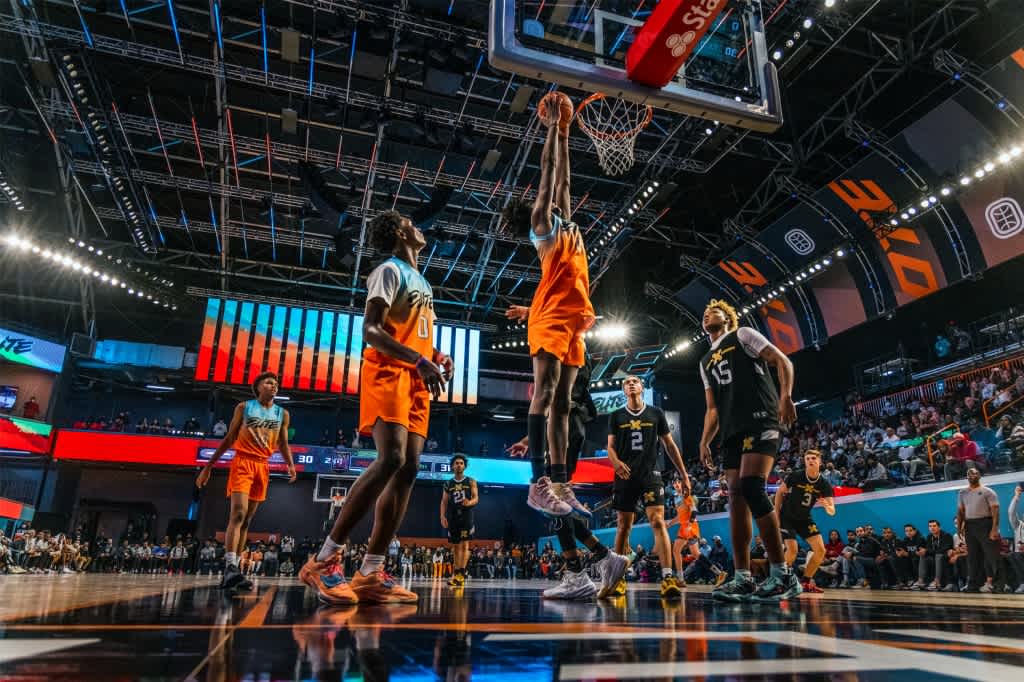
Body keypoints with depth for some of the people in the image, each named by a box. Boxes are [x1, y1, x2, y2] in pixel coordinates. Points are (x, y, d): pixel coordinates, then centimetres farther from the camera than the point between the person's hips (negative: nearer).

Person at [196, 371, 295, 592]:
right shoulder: (244, 407, 5)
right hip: (242, 462, -4)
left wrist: (290, 464, -6)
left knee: (247, 520, 5)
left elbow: (283, 444, 13)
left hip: (263, 466, 4)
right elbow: (229, 438, 8)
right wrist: (209, 466, 6)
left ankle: (230, 572, 8)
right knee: (238, 514, -18)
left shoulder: (282, 413, 12)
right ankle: (231, 567, -25)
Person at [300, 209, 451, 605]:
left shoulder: (422, 283, 27)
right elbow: (370, 330, -14)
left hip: (416, 379, 9)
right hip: (388, 373, -9)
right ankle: (323, 561, -18)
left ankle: (369, 575, -2)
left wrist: (437, 359, 11)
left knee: (409, 468, -3)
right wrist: (418, 359, -27)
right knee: (391, 459, -24)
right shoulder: (390, 270, -1)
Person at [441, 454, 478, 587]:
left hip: (466, 516, -3)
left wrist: (470, 502, -27)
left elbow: (476, 498, -4)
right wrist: (442, 516, -7)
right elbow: (444, 502, 8)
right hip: (453, 517, 3)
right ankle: (456, 574, 16)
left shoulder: (471, 482, 3)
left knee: (464, 545, -12)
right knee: (455, 547, 9)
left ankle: (461, 575, -17)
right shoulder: (448, 484, 10)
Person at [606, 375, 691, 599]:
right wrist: (616, 462, -17)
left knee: (658, 522, -16)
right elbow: (610, 446, 7)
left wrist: (684, 475, 8)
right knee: (623, 526, 6)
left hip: (650, 474, -1)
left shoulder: (656, 413, 10)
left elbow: (670, 445, 12)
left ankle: (668, 578, -20)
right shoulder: (616, 416, 11)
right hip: (625, 476, 1)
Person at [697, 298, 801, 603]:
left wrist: (786, 396, -17)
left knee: (751, 486, -22)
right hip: (732, 431, 8)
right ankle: (743, 579, 3)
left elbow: (782, 361, -1)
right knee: (736, 495, 1)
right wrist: (704, 441, 14)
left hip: (760, 421, -7)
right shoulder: (706, 362, 28)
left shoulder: (743, 335, 10)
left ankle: (782, 575, -16)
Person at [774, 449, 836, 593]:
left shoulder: (824, 485, -11)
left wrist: (826, 506, -39)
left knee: (820, 550, -5)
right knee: (792, 550, -20)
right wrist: (776, 515, -8)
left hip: (804, 518, 5)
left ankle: (806, 582, 12)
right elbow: (779, 492, -7)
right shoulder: (795, 476, -19)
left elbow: (832, 511, -14)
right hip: (787, 517, -4)